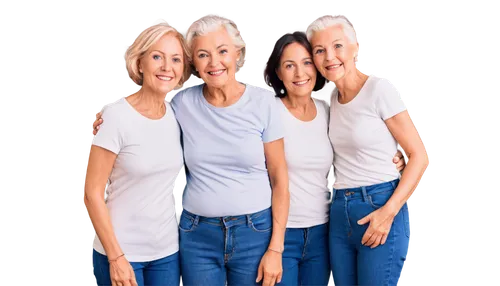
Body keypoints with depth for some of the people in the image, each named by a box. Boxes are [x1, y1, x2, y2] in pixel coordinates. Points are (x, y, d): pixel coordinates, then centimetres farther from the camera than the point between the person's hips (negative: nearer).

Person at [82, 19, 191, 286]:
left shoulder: (178, 113, -2)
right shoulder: (117, 115, -16)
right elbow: (92, 193, -14)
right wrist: (116, 256, -14)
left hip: (168, 250, 4)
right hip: (121, 252, -4)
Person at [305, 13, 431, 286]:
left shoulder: (379, 88, -11)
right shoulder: (331, 94, 8)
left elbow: (418, 156, -10)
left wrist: (389, 211, -18)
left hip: (380, 208, -6)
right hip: (339, 211, 6)